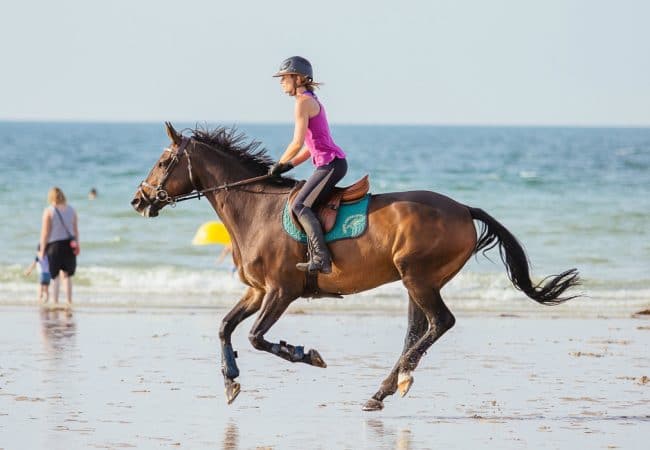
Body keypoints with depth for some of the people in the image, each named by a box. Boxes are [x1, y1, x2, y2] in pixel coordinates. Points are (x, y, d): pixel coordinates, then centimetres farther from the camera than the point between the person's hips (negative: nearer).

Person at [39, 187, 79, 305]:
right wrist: (77, 244, 17)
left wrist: (42, 249, -3)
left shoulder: (48, 211, -8)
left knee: (55, 276, 4)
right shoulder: (71, 210, 5)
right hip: (69, 244, 4)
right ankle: (69, 302, 10)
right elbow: (76, 230, 7)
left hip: (55, 245, -4)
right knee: (67, 275, 13)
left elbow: (45, 232, -8)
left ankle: (55, 303, 3)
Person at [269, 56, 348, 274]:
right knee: (304, 204, 15)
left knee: (300, 205, -18)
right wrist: (289, 165, 15)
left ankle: (321, 258, -30)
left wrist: (279, 165, -2)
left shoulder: (303, 102, -10)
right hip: (331, 163, 11)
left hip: (331, 163, -11)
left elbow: (297, 143, -15)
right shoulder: (312, 101, 21)